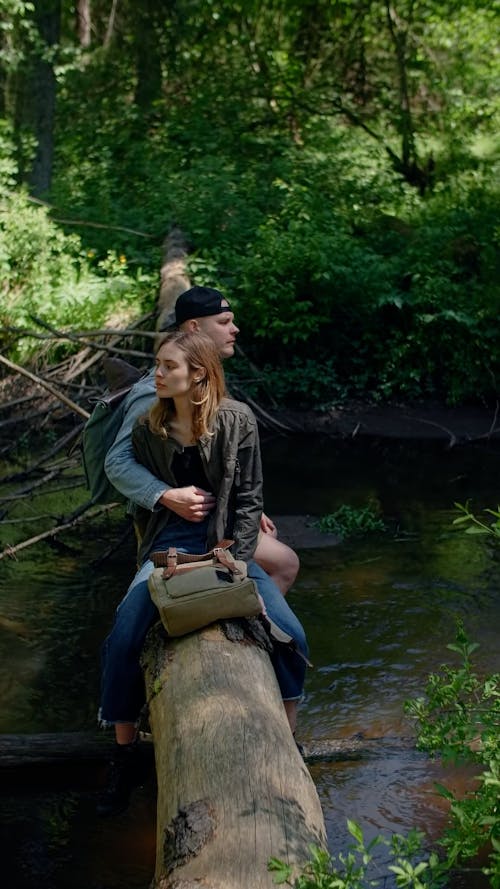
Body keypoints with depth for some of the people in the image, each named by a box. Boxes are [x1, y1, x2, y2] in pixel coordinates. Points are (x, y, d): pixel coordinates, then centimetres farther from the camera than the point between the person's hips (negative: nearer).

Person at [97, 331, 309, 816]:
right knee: (122, 639, -19)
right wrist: (159, 561, -6)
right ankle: (125, 754, 2)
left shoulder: (237, 421, -6)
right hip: (169, 546, 1)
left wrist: (236, 562, -12)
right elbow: (144, 504, 7)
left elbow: (249, 499, -3)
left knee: (290, 634, -16)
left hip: (228, 543, -1)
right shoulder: (146, 430, 0)